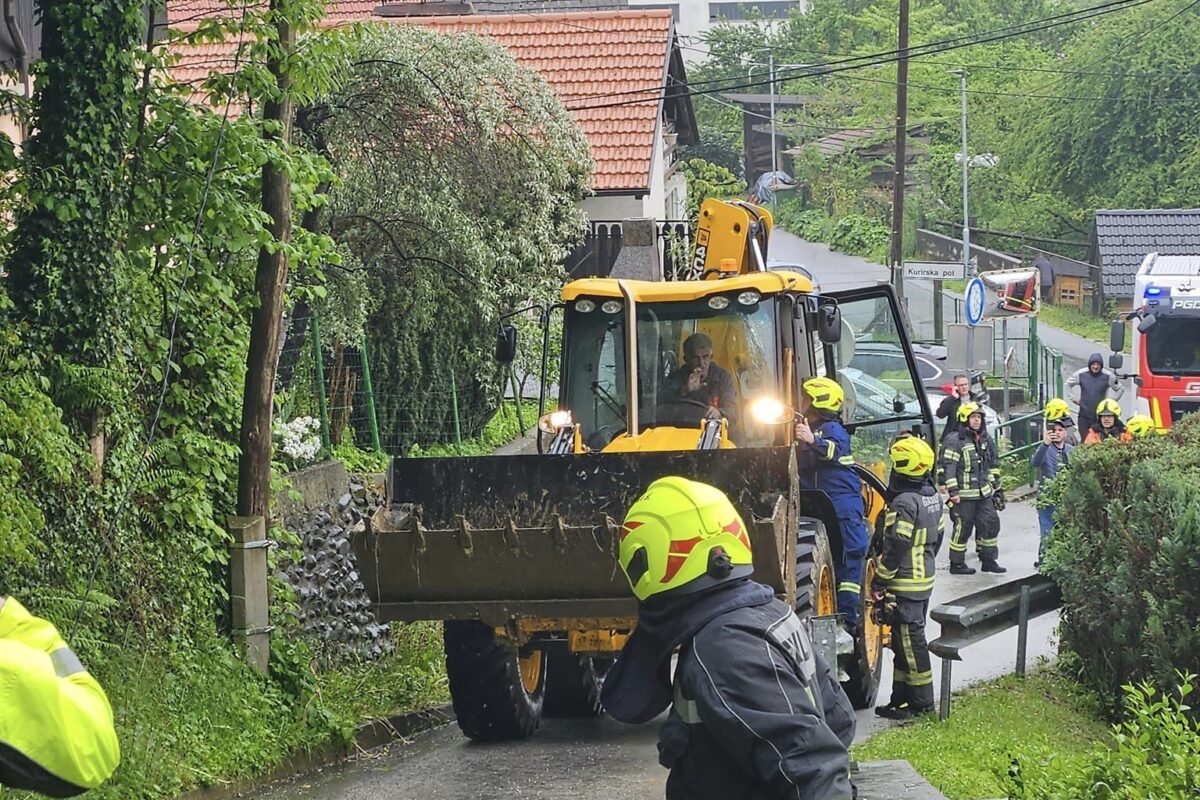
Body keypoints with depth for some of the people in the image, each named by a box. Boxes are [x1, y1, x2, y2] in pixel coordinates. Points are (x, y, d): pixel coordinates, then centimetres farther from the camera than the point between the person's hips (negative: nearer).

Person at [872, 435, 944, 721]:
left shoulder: (904, 503, -22)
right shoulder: (932, 496, 6)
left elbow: (895, 548, -22)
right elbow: (938, 535, 17)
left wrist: (879, 582, -13)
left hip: (905, 585, -9)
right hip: (925, 580, 9)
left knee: (909, 643, -2)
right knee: (909, 641, 15)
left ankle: (920, 702, 2)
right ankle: (902, 697, 21)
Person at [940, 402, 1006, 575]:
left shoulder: (986, 441, 13)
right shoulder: (955, 442, -10)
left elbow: (994, 466, 23)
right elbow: (948, 467, -14)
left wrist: (996, 487, 21)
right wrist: (953, 491, -18)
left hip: (984, 493, 7)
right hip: (964, 494, -7)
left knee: (991, 523, 6)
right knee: (962, 528, -2)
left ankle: (989, 560, 16)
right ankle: (956, 564, 8)